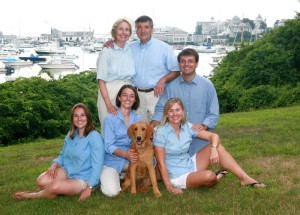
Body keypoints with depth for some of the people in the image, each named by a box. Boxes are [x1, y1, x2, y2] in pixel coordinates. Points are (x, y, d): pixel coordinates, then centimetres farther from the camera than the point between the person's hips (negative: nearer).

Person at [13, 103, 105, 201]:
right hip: (67, 171, 6)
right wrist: (55, 164, -7)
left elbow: (97, 165, -20)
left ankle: (32, 195, 1)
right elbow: (63, 155, 15)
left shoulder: (94, 137, -17)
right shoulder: (71, 135, 5)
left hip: (83, 179, -6)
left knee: (55, 186, -28)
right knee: (41, 181, -22)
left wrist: (89, 188, -23)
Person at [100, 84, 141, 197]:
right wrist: (124, 154, -31)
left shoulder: (137, 118, 4)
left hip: (131, 159, 5)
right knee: (111, 191, -26)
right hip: (113, 160, -5)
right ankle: (106, 178, 9)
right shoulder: (111, 118, -10)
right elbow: (109, 146, -13)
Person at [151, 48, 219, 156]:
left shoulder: (207, 85, 1)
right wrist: (153, 124, -15)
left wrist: (204, 126, -18)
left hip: (199, 140, -1)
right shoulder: (171, 86, 4)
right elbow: (161, 108, 4)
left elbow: (213, 114, 0)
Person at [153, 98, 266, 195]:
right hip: (177, 176, -6)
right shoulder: (161, 132, -15)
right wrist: (169, 186, -21)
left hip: (191, 164, 6)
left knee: (217, 146, -11)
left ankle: (244, 178, -12)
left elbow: (214, 136, -5)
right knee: (209, 176, -33)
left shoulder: (187, 127, -1)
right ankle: (216, 178, 5)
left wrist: (214, 149, -27)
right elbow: (161, 162, -15)